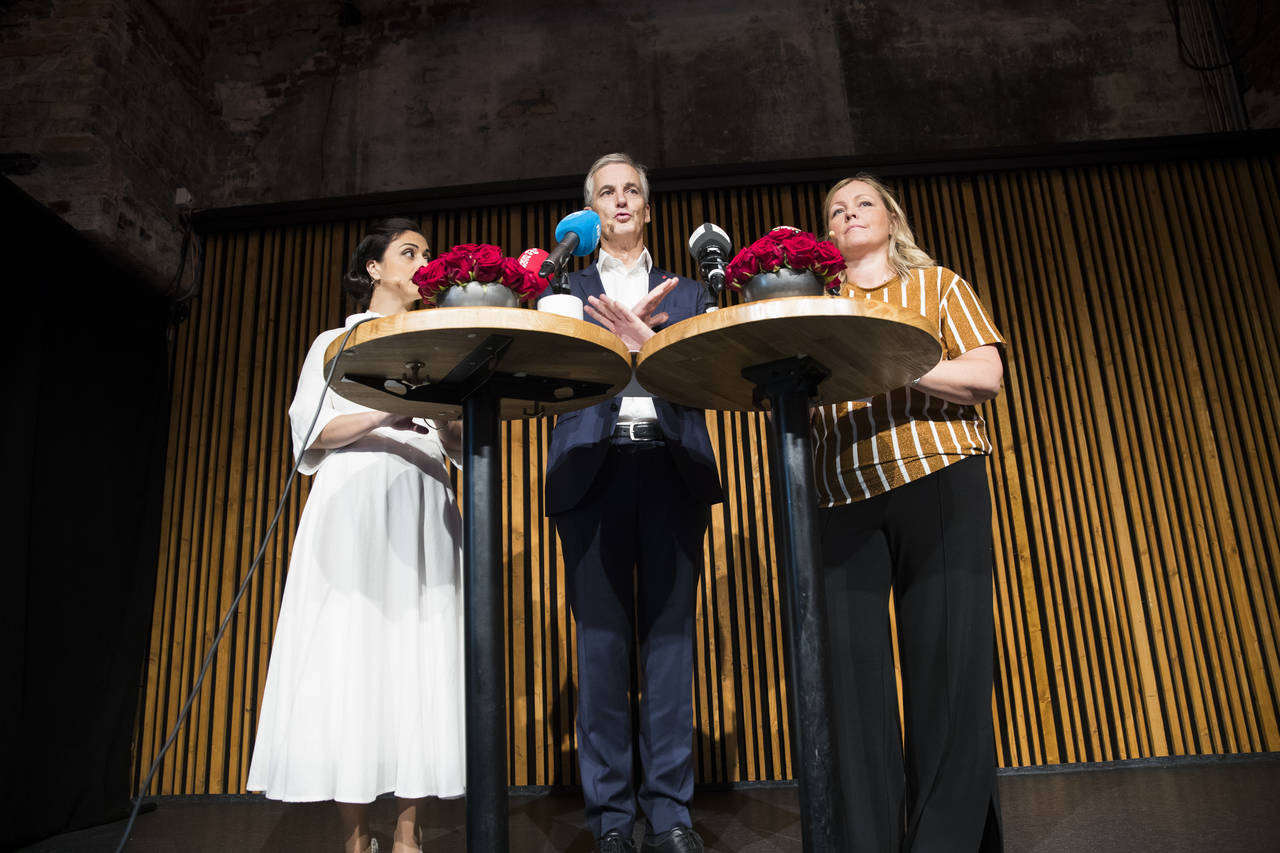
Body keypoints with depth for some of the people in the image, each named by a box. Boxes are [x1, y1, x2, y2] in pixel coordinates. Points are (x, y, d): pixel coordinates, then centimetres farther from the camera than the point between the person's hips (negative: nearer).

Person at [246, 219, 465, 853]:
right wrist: (386, 413, -15)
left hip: (423, 511, 2)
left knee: (420, 657, -5)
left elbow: (459, 445, 14)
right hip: (352, 506, -2)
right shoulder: (337, 342, 17)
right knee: (351, 655, -8)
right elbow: (311, 430, 2)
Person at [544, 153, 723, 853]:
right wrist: (623, 330, -9)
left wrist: (646, 339, -11)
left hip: (671, 466, 1)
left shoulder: (685, 292, 21)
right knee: (601, 637, -1)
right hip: (594, 468, 0)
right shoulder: (566, 289, 19)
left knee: (669, 634, 0)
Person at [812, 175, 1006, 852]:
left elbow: (986, 376, 1)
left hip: (939, 482, -1)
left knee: (947, 659, -4)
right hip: (843, 497, 2)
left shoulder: (939, 285, 16)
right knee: (852, 665, -3)